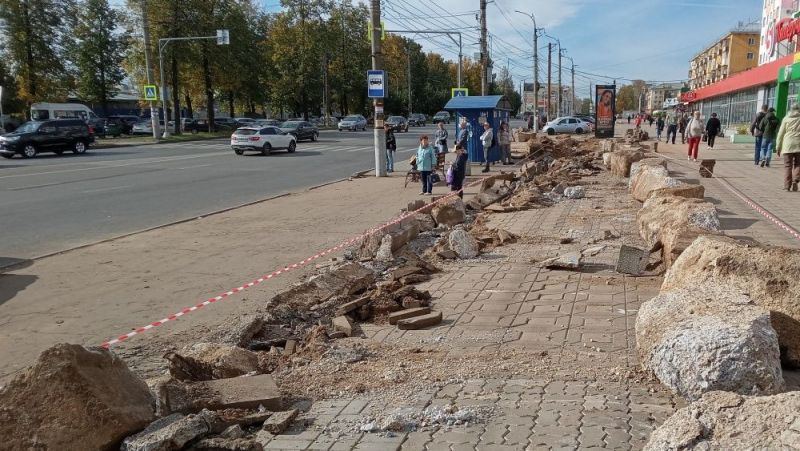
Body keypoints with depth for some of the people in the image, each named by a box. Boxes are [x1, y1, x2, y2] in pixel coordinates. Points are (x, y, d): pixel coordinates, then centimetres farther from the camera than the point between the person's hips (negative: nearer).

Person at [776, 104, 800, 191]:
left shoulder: (786, 119, 5)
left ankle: (787, 186, -1)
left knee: (788, 165, 3)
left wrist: (778, 147, 11)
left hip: (787, 145, 0)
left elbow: (780, 134, 5)